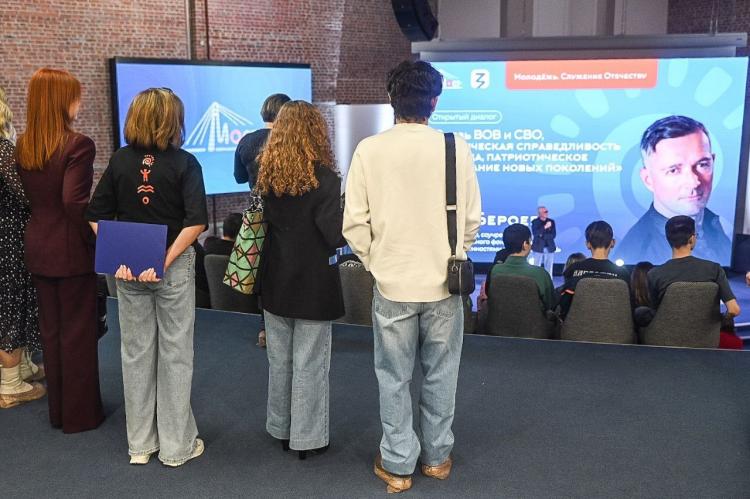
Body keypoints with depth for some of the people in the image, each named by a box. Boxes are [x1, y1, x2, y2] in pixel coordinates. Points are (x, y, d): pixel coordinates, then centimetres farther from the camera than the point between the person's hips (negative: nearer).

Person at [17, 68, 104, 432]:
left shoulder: (23, 146, 5)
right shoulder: (77, 145, -18)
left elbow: (27, 196, 9)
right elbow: (75, 203, -23)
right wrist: (95, 240, -12)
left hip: (37, 248, 7)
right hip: (71, 251, -7)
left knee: (50, 330, 16)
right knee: (77, 332, 6)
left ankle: (58, 411, 29)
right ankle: (81, 414, 18)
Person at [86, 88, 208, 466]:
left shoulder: (120, 160, 1)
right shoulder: (184, 163, -9)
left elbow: (97, 216, -2)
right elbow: (195, 221, -20)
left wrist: (120, 258, -7)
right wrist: (166, 261, -18)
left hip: (128, 268, 3)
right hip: (174, 268, -3)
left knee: (136, 352, 13)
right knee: (175, 353, 7)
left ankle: (140, 444, 24)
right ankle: (176, 446, 17)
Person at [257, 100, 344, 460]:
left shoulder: (266, 173, -1)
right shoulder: (323, 177, -17)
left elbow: (266, 219, 9)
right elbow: (335, 235, -17)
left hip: (275, 281, 5)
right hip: (312, 284, -5)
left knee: (279, 360, 17)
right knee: (309, 363, 6)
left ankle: (281, 429, 31)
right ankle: (307, 438, 18)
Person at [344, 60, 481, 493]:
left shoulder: (369, 150, -10)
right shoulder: (457, 148, -9)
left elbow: (355, 222, -8)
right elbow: (472, 219, -2)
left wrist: (374, 261, 9)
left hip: (393, 282, 0)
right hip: (443, 281, 1)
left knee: (395, 377, 13)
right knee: (440, 374, 17)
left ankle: (398, 465, 23)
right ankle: (437, 457, 31)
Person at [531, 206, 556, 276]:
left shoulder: (551, 221, 9)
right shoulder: (535, 222, 2)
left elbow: (553, 235, 2)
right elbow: (535, 233, -13)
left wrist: (543, 236, -10)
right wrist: (545, 227, -22)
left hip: (549, 248, 2)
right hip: (538, 248, -2)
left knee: (549, 269, 2)